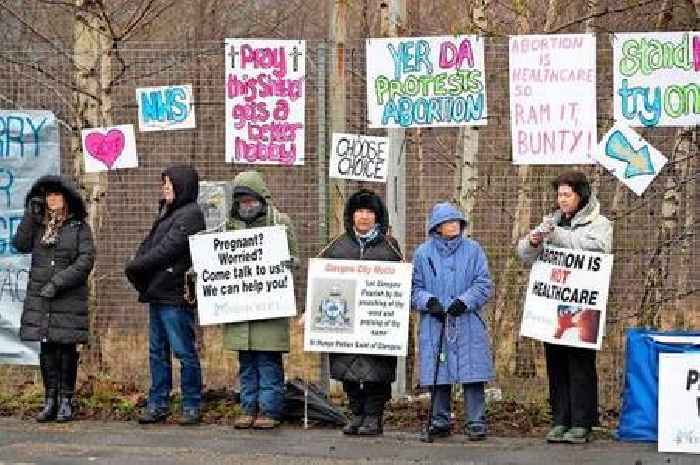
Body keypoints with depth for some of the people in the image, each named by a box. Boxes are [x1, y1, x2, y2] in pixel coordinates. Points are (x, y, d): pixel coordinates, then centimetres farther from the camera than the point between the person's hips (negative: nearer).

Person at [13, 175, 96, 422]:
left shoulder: (79, 226, 0)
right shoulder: (39, 225, 11)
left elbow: (86, 261, -9)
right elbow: (21, 244, -3)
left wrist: (58, 282, -15)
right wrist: (30, 215, -10)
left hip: (69, 298, -4)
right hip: (39, 297, 4)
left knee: (66, 348, -1)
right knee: (46, 349, 5)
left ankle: (66, 402, 6)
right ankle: (50, 401, 10)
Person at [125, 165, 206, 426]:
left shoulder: (191, 214, -10)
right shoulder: (166, 214, 20)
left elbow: (167, 249, -17)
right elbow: (148, 246, 16)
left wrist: (136, 267, -10)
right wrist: (137, 267, -4)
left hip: (176, 296, -10)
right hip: (157, 294, 10)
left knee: (184, 351, -5)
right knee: (157, 351, 11)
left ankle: (192, 407, 0)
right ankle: (157, 405, 15)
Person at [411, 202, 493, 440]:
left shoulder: (473, 250, 5)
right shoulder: (423, 253, 8)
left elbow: (483, 284, 1)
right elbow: (415, 288, 8)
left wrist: (464, 301, -14)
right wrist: (429, 302, -11)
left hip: (468, 324, -1)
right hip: (434, 324, 1)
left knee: (472, 375, -4)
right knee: (438, 375, 5)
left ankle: (476, 422, 2)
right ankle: (440, 421, 15)